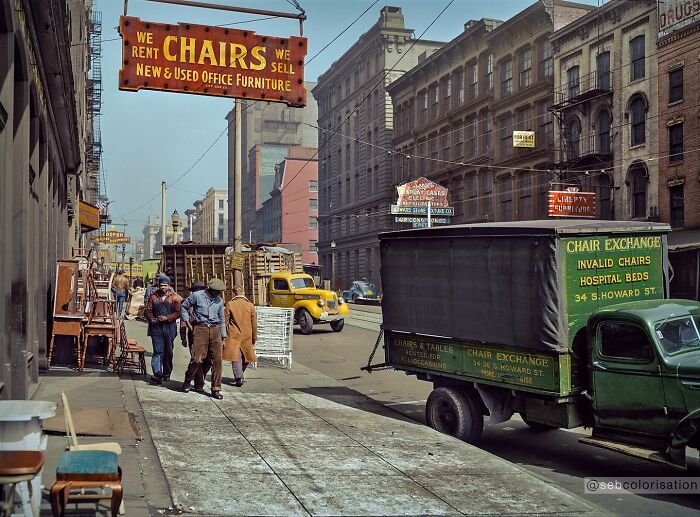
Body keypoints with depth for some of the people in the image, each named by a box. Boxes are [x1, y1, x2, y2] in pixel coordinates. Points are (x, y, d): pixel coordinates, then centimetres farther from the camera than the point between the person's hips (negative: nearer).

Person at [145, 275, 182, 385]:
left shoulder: (174, 297, 5)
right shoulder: (153, 297, 11)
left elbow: (178, 312, -2)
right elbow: (148, 310, 8)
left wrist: (167, 318, -14)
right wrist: (151, 319, -11)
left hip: (170, 327, 0)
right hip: (156, 327, 0)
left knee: (168, 351, 7)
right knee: (158, 350, -9)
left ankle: (167, 373, 19)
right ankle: (157, 373, -18)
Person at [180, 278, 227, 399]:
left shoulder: (219, 300, 12)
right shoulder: (197, 296, -1)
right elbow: (183, 307, 11)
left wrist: (223, 338, 15)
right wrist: (188, 323, 3)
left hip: (215, 330, 4)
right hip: (200, 329, -4)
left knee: (217, 360, -2)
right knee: (197, 359, -9)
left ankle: (216, 389, 6)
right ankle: (187, 381, 17)